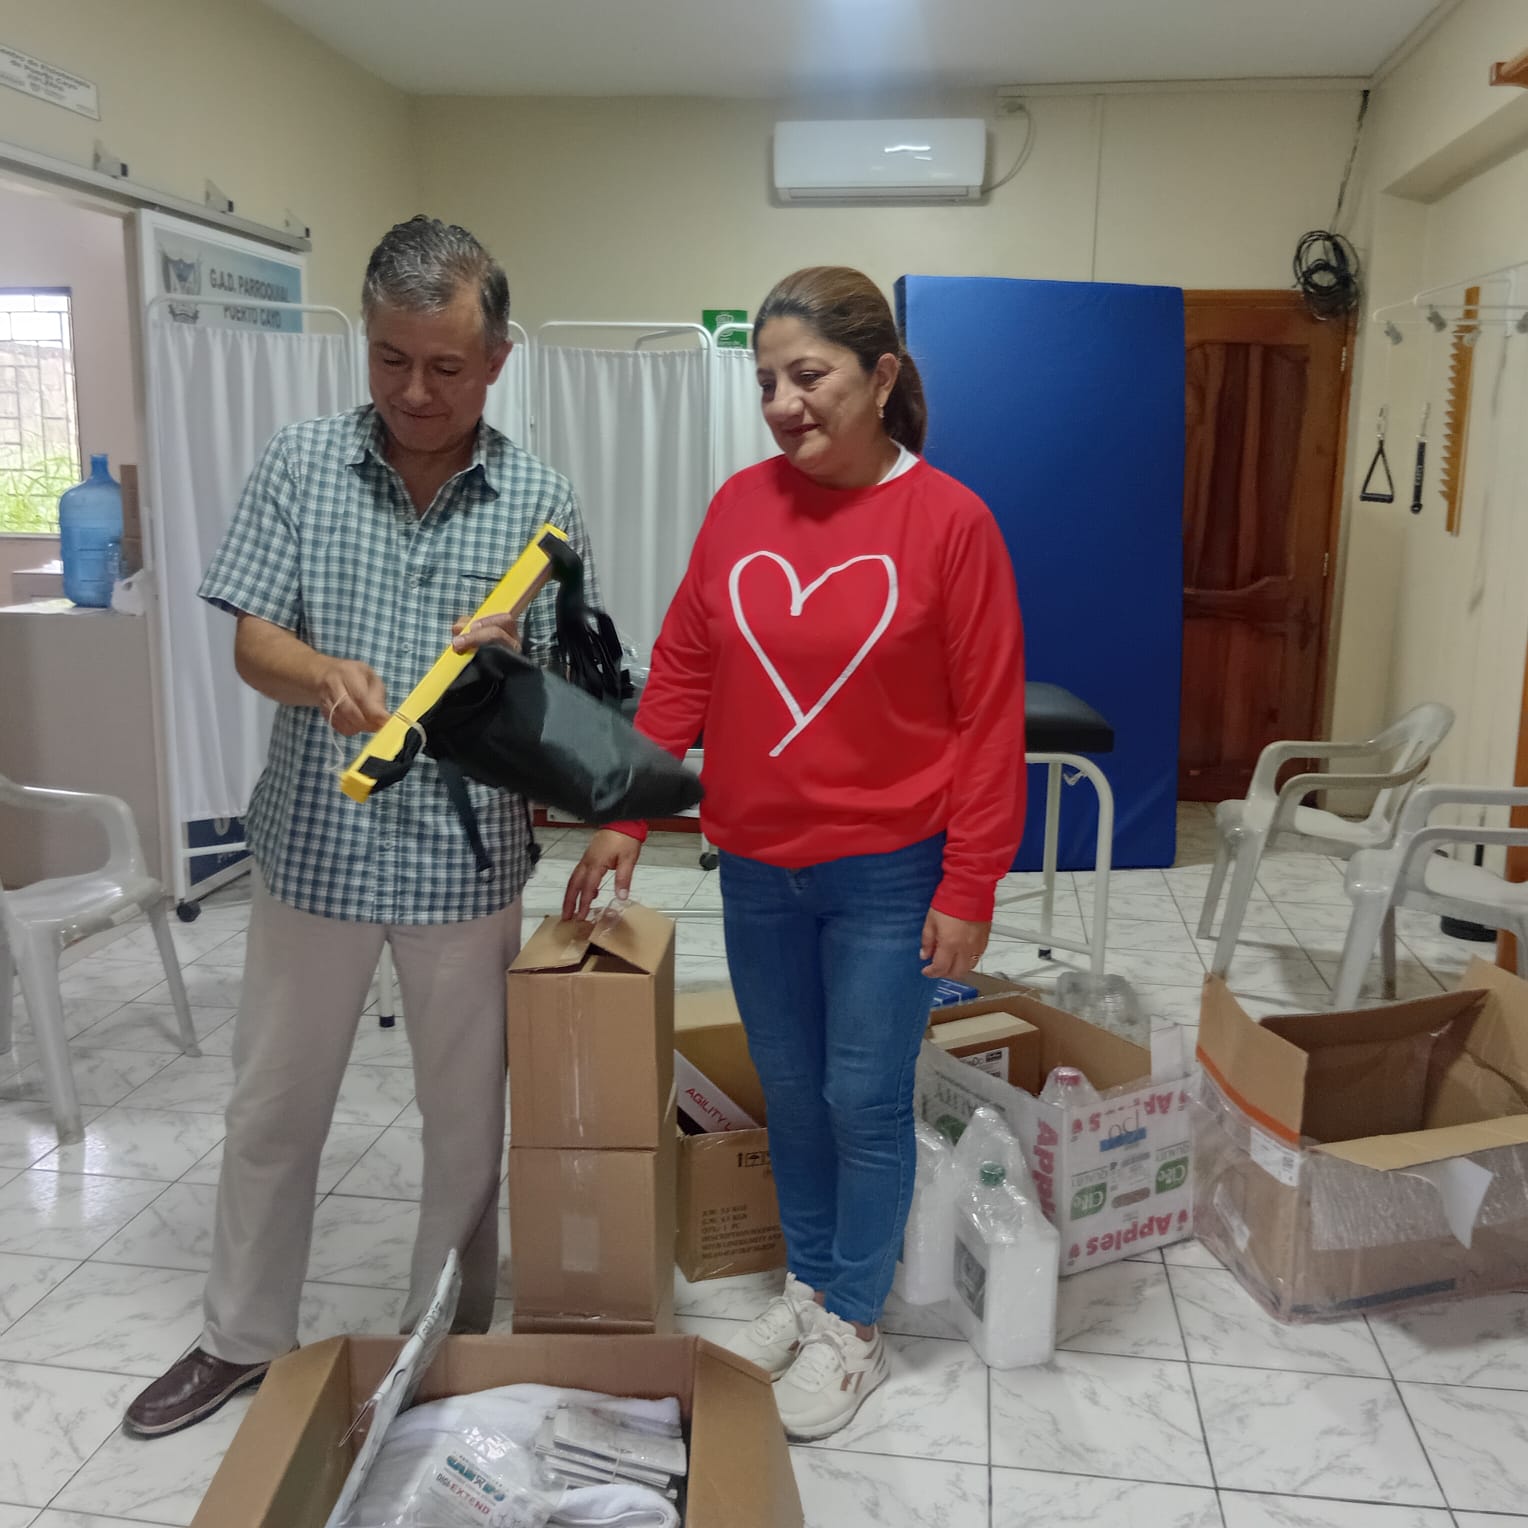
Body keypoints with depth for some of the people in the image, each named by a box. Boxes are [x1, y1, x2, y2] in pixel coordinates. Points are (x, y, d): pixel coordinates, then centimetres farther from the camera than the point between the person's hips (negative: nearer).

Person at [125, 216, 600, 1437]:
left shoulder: (541, 501, -4)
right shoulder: (301, 467, -2)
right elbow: (252, 644, -5)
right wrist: (324, 675, -28)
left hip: (469, 861, -1)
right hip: (315, 848, 1)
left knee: (467, 1118, 14)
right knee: (273, 1109, 16)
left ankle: (454, 1343, 36)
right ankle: (244, 1339, 38)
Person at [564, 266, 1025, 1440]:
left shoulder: (949, 520, -10)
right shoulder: (740, 506, 1)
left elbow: (989, 718, -9)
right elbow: (681, 670, 6)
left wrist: (969, 890, -10)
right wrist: (625, 818, 3)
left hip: (887, 875, -4)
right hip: (756, 869, 4)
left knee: (865, 1102, 7)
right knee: (790, 1095, 17)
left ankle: (851, 1328, 27)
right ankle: (808, 1286, 38)